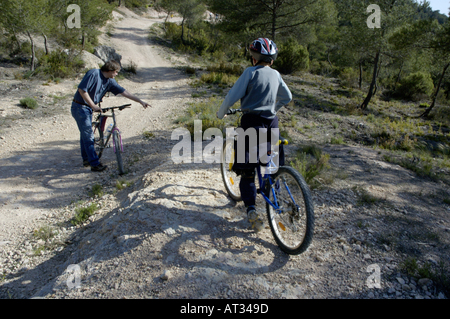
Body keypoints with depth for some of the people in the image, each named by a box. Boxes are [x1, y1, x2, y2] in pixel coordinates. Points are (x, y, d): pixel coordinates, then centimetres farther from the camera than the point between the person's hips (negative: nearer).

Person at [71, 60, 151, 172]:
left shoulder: (110, 81, 2)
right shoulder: (93, 74, -20)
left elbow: (123, 92, 3)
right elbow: (82, 89, -22)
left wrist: (140, 101, 1)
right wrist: (93, 105, -22)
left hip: (89, 108, 8)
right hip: (80, 107, -8)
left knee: (85, 134, 18)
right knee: (88, 135, -9)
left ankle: (86, 159, 32)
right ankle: (95, 164, -6)